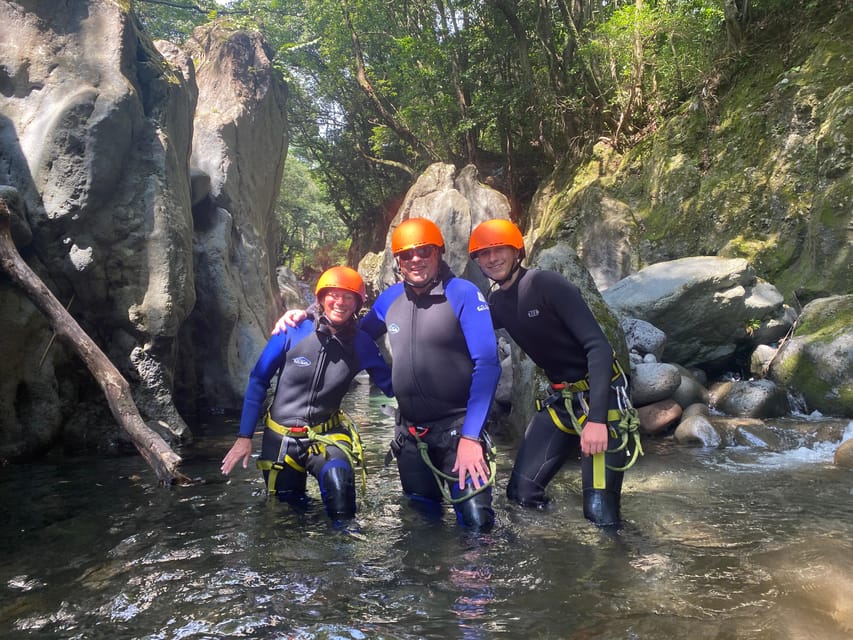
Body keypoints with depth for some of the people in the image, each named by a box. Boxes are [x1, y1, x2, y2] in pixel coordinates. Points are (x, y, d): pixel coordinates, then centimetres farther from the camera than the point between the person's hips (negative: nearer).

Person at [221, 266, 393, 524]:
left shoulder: (361, 344, -10)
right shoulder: (292, 332, -14)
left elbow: (391, 386, -1)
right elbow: (258, 381, -6)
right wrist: (244, 436, -6)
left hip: (327, 434, 0)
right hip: (281, 437, 1)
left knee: (339, 479, -34)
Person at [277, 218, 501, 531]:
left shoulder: (464, 294, -13)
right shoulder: (391, 297, 3)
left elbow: (487, 366, -16)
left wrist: (470, 436, -20)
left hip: (457, 427, -5)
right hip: (410, 432, 5)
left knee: (476, 522, -13)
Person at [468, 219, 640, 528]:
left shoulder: (547, 284, -18)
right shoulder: (496, 302, 4)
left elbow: (599, 346, -24)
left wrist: (596, 418, -31)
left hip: (602, 394, -7)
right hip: (561, 398, 7)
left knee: (600, 512, -13)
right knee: (521, 493, 2)